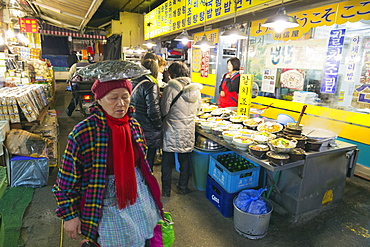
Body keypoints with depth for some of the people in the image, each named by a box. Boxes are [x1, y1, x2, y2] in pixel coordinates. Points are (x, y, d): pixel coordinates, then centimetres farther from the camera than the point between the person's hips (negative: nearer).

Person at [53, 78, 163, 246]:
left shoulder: (134, 125, -4)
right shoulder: (83, 133, -21)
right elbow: (67, 180, -12)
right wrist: (69, 216, -8)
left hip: (139, 197, 5)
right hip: (106, 205, -5)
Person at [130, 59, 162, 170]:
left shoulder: (132, 83, 7)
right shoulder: (151, 85, -17)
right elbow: (153, 111, -21)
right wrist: (159, 127, -8)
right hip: (148, 133, -8)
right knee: (147, 165, 8)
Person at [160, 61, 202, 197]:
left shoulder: (171, 87, -14)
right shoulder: (196, 89, 2)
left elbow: (164, 110, -11)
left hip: (172, 130, -4)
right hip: (188, 130, 5)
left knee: (167, 161, 9)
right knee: (184, 160, 18)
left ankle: (166, 190, 21)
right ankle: (183, 187, 30)